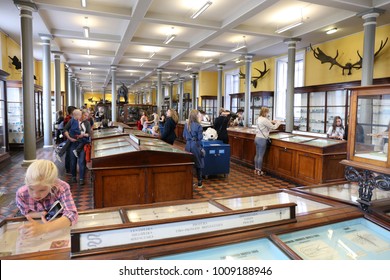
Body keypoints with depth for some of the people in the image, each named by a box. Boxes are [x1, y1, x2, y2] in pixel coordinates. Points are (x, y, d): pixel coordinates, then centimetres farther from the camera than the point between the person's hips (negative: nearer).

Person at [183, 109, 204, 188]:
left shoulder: (186, 124, 2)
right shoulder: (198, 126, -14)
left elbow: (184, 136, 8)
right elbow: (200, 137, -12)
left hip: (188, 145, 5)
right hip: (196, 146, -5)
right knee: (198, 164, 7)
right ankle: (199, 182, 14)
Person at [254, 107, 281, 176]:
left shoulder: (258, 119, 10)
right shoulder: (264, 120, -18)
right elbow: (273, 127, -10)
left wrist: (271, 122, 11)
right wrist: (278, 123, 7)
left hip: (257, 138, 9)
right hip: (262, 139, -9)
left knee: (257, 155, 14)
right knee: (261, 156, -1)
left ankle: (256, 169, 21)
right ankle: (259, 171, 7)